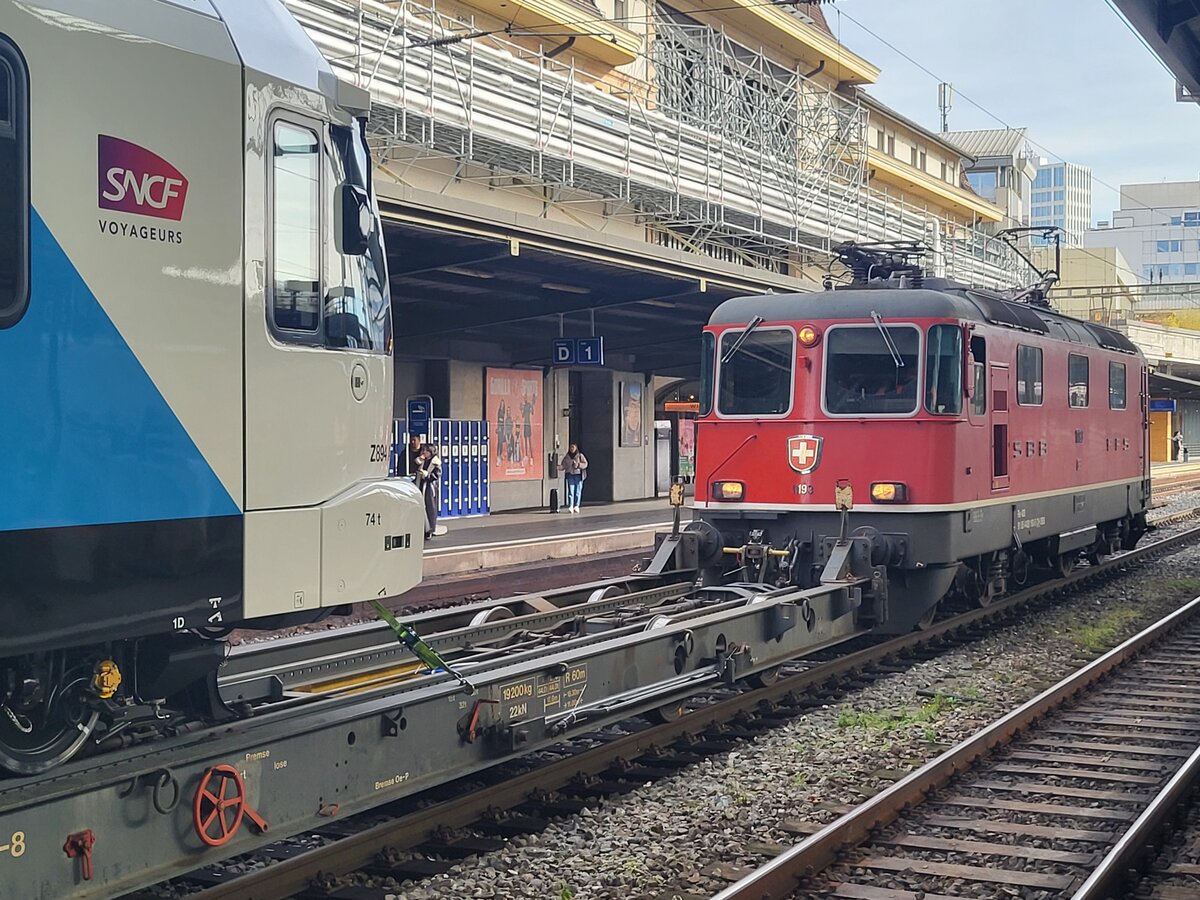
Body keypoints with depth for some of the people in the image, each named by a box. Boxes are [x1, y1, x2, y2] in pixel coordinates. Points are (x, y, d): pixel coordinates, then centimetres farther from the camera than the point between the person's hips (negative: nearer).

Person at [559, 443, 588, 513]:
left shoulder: (580, 455, 2)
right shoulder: (567, 457, 11)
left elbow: (585, 464, -4)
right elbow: (563, 465, 10)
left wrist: (578, 465, -20)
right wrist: (559, 466, -11)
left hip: (578, 475, -1)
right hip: (570, 475, 1)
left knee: (578, 491, 1)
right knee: (570, 491, -8)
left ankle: (576, 506, 8)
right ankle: (570, 507, -15)